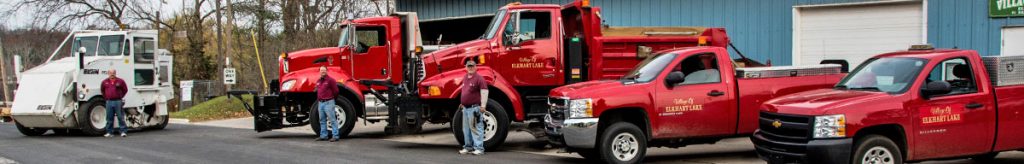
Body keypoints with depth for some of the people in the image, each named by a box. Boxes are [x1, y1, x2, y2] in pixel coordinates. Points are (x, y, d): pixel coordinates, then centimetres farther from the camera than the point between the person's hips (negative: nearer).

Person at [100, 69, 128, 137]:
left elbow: (125, 90, 9)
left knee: (120, 117, -3)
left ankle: (123, 131, -1)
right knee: (109, 118, 6)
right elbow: (102, 90, 23)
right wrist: (106, 97, 16)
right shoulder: (105, 82, 9)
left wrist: (120, 97, 6)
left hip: (118, 102, -3)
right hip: (109, 102, 3)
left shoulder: (120, 81, 2)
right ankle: (109, 132, 12)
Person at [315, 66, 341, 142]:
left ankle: (335, 136, -7)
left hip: (328, 102, -8)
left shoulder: (330, 80, -8)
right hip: (320, 103, 8)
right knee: (322, 120, 12)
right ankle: (323, 136, 20)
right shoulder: (318, 81, 15)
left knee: (332, 120, -8)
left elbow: (335, 91, -6)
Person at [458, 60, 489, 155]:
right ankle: (468, 147, 25)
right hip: (466, 108, 9)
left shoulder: (479, 78, -12)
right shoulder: (465, 78, 15)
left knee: (475, 128, -9)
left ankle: (479, 148, -7)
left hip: (474, 108, -9)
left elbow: (484, 92, -16)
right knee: (466, 129, 15)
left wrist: (483, 106, -20)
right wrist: (462, 103, 28)